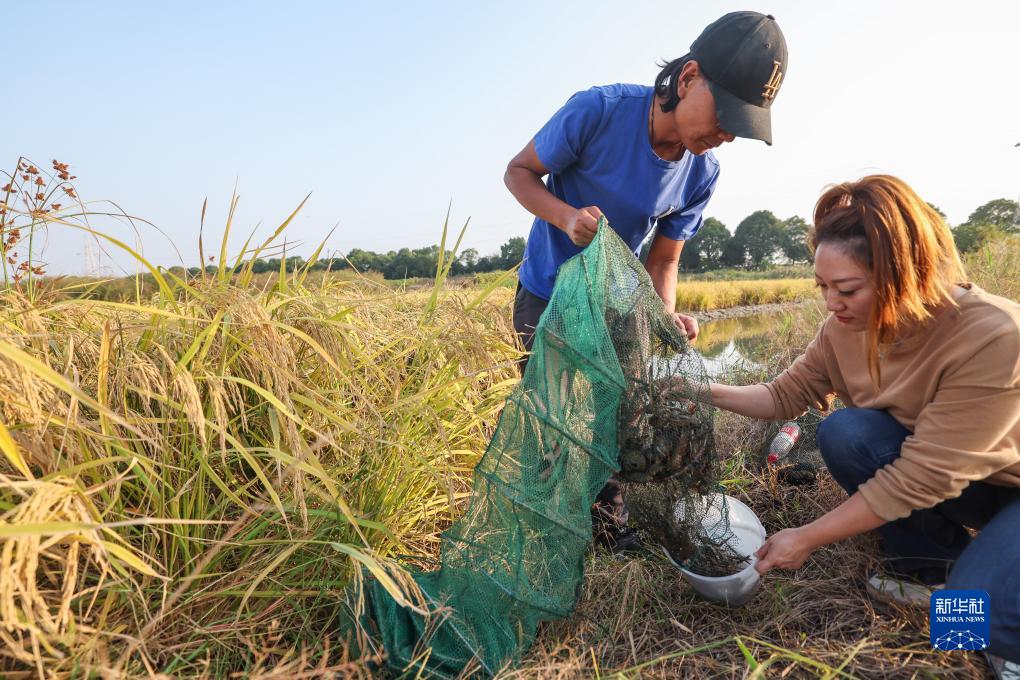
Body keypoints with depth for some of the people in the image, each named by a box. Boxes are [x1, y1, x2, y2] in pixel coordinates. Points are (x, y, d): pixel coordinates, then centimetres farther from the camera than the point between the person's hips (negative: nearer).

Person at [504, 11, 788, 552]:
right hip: (547, 295, -4)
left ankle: (610, 524, 27)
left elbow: (663, 261, -3)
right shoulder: (598, 111, -25)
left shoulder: (702, 173, -11)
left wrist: (667, 317, -23)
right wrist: (567, 217, -33)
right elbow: (519, 171, -14)